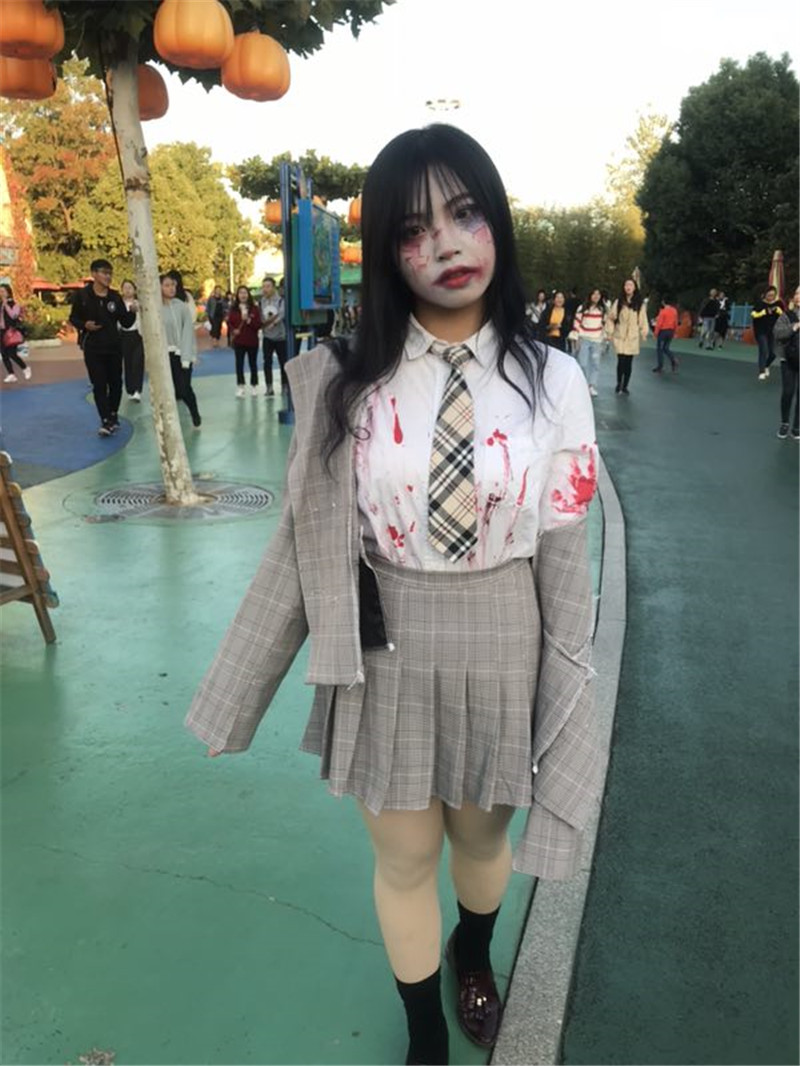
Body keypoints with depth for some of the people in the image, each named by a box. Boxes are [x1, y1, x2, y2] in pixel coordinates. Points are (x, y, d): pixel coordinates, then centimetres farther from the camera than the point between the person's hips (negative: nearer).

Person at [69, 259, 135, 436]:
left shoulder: (115, 296, 0)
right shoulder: (82, 295, -6)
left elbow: (126, 323, 1)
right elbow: (73, 318, 2)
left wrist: (132, 312, -18)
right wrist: (84, 325, -17)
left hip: (114, 346, 3)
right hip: (92, 348, -3)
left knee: (115, 383, 10)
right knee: (99, 385, -5)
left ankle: (113, 415, 29)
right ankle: (106, 421, -3)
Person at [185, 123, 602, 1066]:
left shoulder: (552, 381, -9)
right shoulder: (344, 381, -10)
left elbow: (563, 554, -4)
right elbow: (303, 542, -4)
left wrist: (567, 700, 0)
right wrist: (240, 693, 1)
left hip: (500, 655, 1)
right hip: (386, 660, 0)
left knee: (484, 837, 24)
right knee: (404, 860, 18)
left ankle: (474, 956, 61)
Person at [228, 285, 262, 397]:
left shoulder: (254, 308, 0)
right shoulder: (233, 309, 4)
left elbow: (258, 324, -5)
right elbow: (229, 323, 6)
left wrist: (248, 320, -19)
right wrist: (233, 330, -12)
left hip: (252, 341, 0)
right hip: (238, 341, 0)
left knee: (253, 364, 8)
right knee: (239, 364, -1)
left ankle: (254, 386, 19)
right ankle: (240, 387, 4)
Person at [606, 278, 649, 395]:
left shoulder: (640, 304, 4)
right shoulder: (618, 302, 1)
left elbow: (643, 319, 5)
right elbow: (610, 317, 4)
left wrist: (644, 333, -2)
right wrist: (609, 333, -1)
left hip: (633, 338, 1)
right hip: (619, 337, -1)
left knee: (629, 363, 2)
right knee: (621, 361, -9)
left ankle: (625, 386, 15)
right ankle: (619, 383, 13)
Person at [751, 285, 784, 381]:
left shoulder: (778, 303, 3)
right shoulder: (759, 303, -5)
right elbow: (753, 314, -15)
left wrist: (778, 310, -15)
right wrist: (765, 311, -19)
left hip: (774, 332, 3)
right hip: (761, 332, -3)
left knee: (773, 352, 3)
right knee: (763, 351, -11)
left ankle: (766, 366, 33)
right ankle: (761, 372, -2)